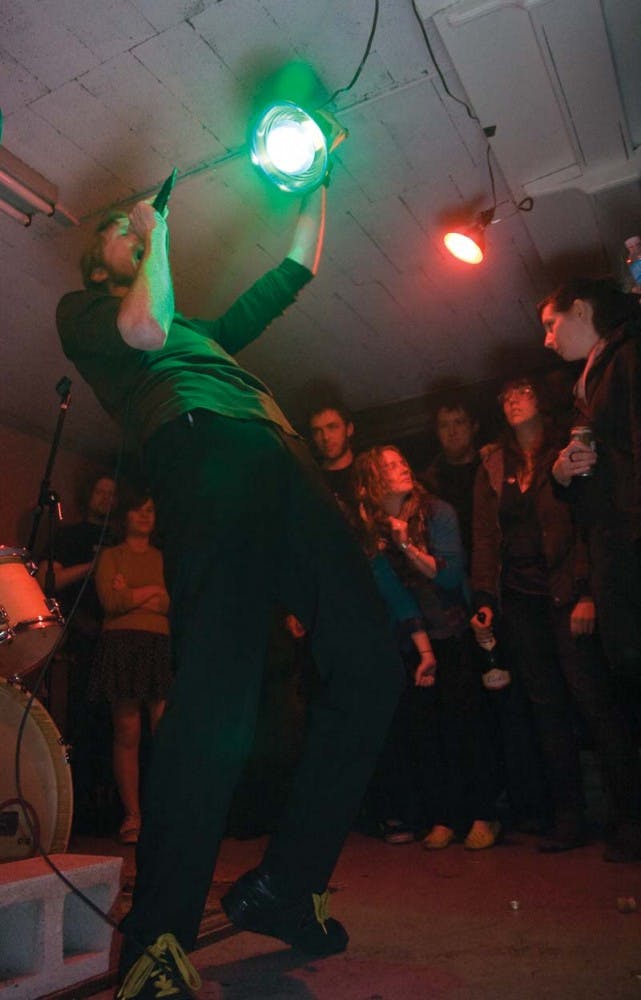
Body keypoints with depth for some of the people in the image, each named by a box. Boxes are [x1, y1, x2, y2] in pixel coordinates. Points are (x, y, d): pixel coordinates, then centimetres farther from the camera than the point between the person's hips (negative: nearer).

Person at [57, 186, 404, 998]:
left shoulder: (205, 328, 44)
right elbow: (144, 331, 4)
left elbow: (297, 269, 49)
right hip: (203, 453, -6)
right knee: (218, 687, -23)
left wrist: (315, 181, 53)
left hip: (284, 466, 7)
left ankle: (283, 887, 3)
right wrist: (158, 237, 20)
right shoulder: (81, 308, 29)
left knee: (369, 665, -8)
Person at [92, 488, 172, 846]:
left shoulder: (164, 558, 19)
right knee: (128, 734, -1)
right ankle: (132, 816, 8)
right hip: (122, 645, -1)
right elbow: (110, 601, -4)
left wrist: (131, 596, -2)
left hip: (161, 646, 2)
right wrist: (153, 591, 2)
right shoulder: (110, 555, 13)